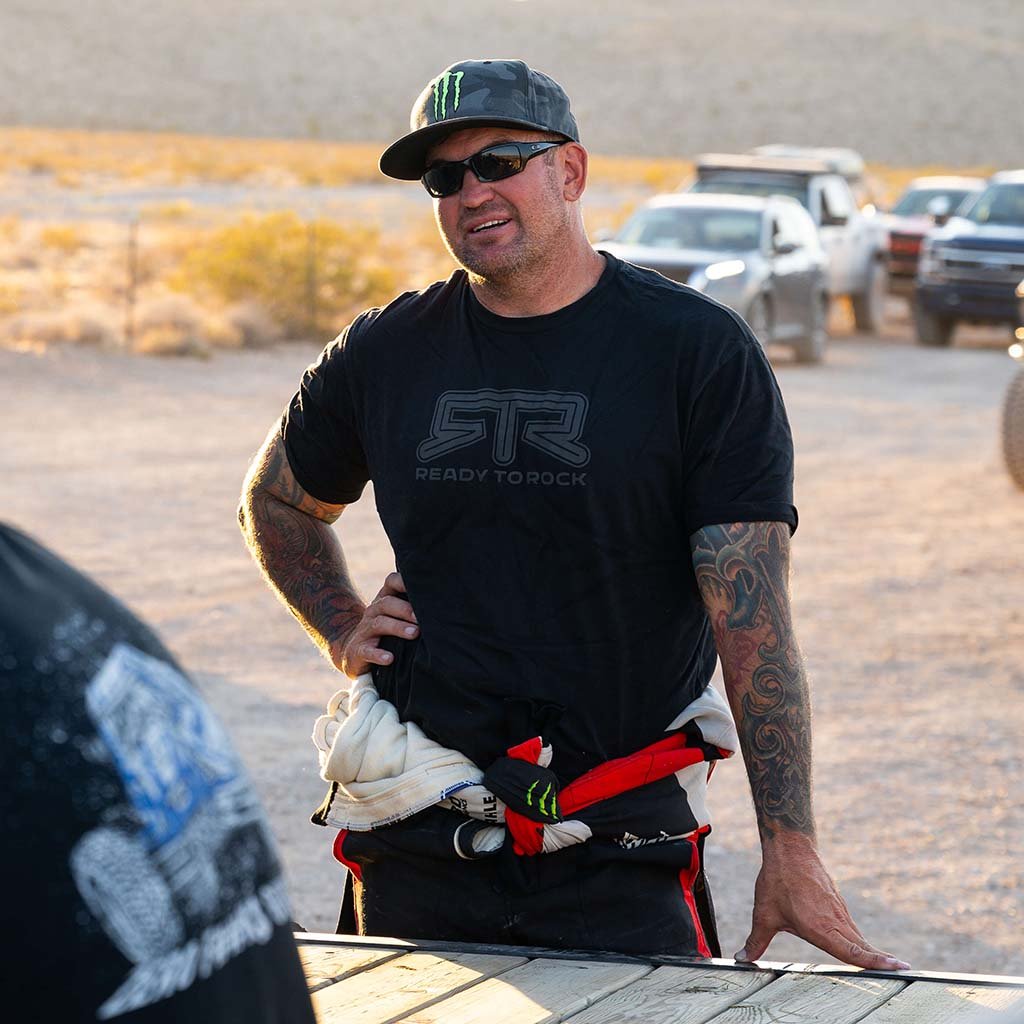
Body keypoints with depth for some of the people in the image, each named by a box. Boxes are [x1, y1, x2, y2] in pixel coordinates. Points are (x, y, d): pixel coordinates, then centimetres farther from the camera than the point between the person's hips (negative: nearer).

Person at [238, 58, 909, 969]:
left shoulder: (699, 351, -5)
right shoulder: (384, 355, 6)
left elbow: (752, 615, -11)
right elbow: (278, 501, 27)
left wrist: (791, 850, -16)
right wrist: (341, 628, 10)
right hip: (418, 842, 3)